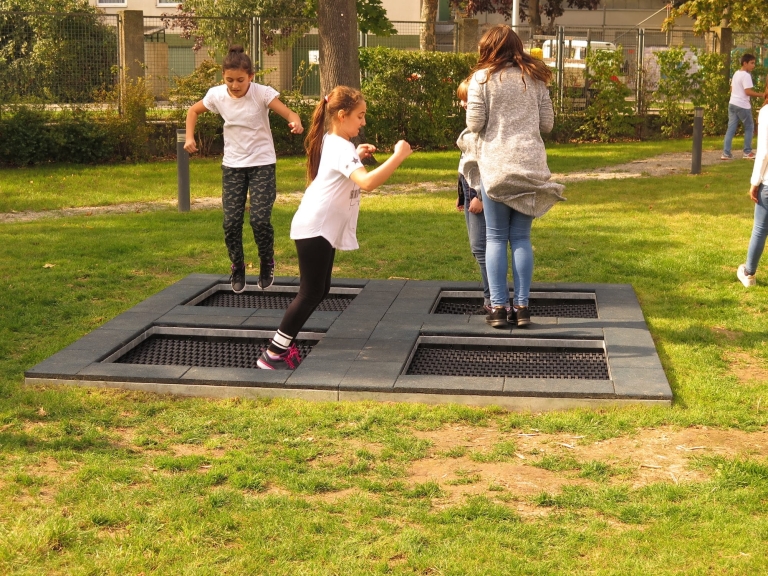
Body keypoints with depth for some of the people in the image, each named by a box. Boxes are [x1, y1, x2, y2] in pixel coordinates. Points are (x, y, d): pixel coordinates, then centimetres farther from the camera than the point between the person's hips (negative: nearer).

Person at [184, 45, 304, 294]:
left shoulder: (262, 93, -17)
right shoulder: (217, 95, -7)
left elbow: (289, 113, -27)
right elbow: (193, 111, 11)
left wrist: (295, 122, -49)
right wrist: (190, 137, -2)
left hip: (262, 163, -3)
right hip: (232, 165, 3)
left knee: (259, 219, -14)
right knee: (231, 222, -1)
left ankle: (267, 264, 14)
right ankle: (237, 269, 22)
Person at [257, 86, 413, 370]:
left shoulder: (331, 142, 12)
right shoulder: (342, 148, -19)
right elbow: (367, 182, -35)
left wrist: (357, 157, 16)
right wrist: (398, 156, -30)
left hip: (323, 229, 10)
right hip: (315, 229, -10)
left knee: (319, 291, 14)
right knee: (310, 293, -5)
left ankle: (282, 344, 19)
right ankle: (273, 354, 0)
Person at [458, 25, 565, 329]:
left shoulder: (482, 78, -2)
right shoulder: (535, 79, 8)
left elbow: (475, 123, -6)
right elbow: (547, 123, 8)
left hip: (495, 165, -3)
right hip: (530, 164, 3)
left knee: (496, 237, 4)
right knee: (522, 237, 7)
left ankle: (498, 307, 1)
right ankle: (521, 306, 6)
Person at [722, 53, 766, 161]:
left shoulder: (736, 73, 14)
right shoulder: (746, 75, -15)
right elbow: (748, 91, -22)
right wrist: (762, 95, -17)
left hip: (732, 103, 8)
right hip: (742, 106, -8)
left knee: (731, 129, 5)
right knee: (749, 127, 7)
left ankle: (726, 153, 0)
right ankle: (748, 152, 10)